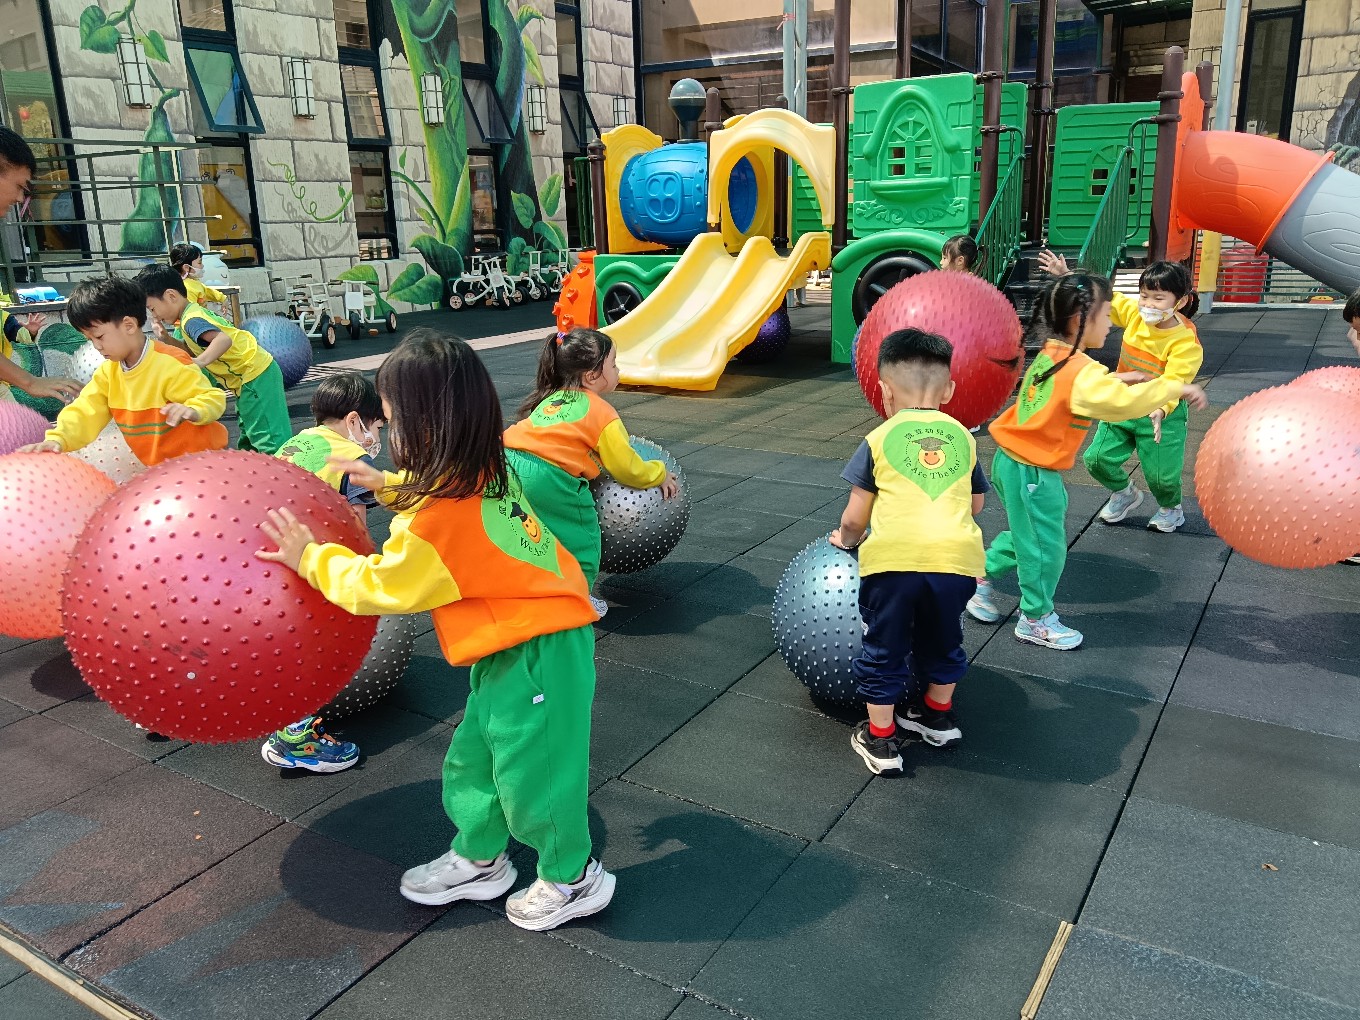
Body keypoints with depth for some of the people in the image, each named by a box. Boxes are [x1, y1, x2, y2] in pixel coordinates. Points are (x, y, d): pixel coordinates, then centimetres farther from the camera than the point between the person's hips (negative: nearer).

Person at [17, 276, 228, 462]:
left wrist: (193, 411, -43)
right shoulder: (108, 372, 3)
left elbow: (213, 398, -20)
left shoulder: (170, 365, -20)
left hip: (199, 459, -7)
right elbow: (86, 411, -1)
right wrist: (58, 439, -19)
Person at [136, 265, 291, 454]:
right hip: (246, 377, 11)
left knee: (271, 442, -12)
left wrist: (199, 362, -49)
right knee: (248, 442, 21)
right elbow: (190, 350, 18)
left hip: (256, 376, -11)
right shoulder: (193, 312, 12)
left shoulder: (191, 320, -18)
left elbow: (223, 340, -37)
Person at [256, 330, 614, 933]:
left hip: (535, 653, -10)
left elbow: (377, 587, -14)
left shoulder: (436, 521, -27)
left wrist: (310, 558, -4)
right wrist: (385, 484, 19)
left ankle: (573, 879, 29)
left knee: (528, 769, 8)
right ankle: (479, 860, 41)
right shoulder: (486, 474, -1)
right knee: (475, 757, 22)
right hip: (518, 641, 10)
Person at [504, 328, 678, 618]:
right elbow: (628, 469, 6)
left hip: (507, 464, 8)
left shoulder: (552, 398, 23)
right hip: (546, 479, -8)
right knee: (579, 536, 12)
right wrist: (660, 475, 24)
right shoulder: (601, 414, 1)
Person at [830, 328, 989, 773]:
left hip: (894, 557, -3)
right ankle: (938, 715, 45)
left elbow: (854, 519, 8)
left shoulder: (879, 439, 9)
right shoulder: (962, 437, 19)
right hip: (957, 556, 3)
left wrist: (846, 539, 29)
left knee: (884, 648, 16)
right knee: (942, 640, 28)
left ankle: (880, 738, 24)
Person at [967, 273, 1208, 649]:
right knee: (1045, 547, 7)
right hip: (1033, 473, -9)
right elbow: (1124, 404, -35)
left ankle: (982, 580, 35)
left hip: (1013, 462, 9)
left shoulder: (1050, 355, 3)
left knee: (1025, 534, 26)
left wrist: (1116, 379, 10)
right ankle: (1035, 619, 22)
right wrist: (1175, 387, -25)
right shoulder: (1082, 372, -24)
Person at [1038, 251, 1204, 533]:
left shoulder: (1186, 341, -22)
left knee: (1161, 475, -3)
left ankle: (1171, 508, 35)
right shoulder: (1134, 313, -7)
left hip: (1160, 414, -5)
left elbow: (1174, 379, -31)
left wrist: (1161, 408, -50)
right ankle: (1125, 494, 34)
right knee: (1096, 459, 1)